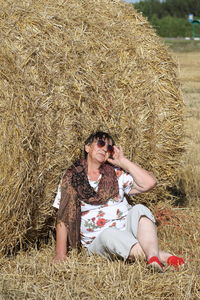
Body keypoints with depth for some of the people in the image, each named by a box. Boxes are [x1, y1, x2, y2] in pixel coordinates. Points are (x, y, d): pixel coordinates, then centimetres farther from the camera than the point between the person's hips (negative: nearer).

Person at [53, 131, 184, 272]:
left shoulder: (116, 174, 12)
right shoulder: (71, 178, 5)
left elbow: (149, 182, -2)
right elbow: (63, 218, -1)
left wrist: (123, 161, 1)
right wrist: (61, 254, -10)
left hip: (127, 227, 2)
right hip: (99, 241, -2)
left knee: (139, 209, -27)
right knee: (110, 234, -37)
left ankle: (153, 256, -54)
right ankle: (163, 257, -48)